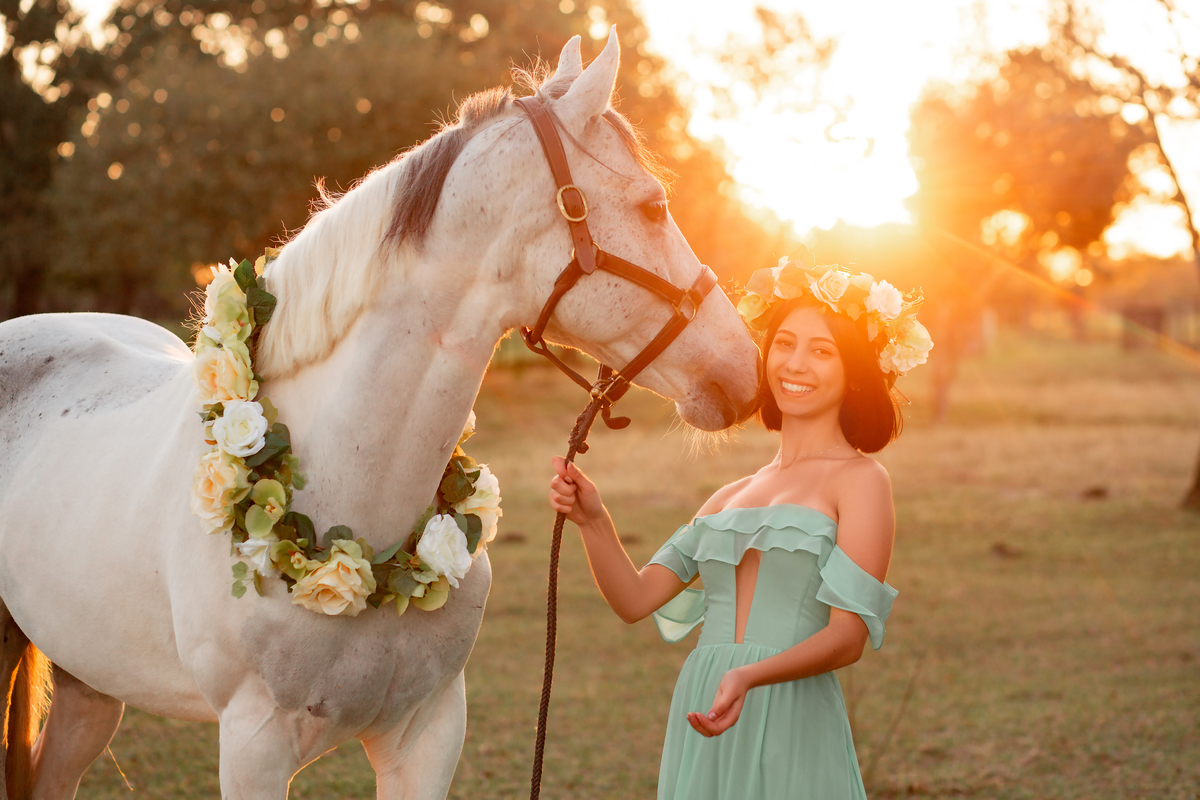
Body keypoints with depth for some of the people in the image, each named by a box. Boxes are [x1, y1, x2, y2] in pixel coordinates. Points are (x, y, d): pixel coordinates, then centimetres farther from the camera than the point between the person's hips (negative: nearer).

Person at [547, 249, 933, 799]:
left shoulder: (860, 481, -1)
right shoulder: (730, 498, 17)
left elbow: (849, 636, -10)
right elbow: (636, 599, 10)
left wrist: (749, 675, -25)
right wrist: (593, 521, -6)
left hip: (790, 727, -5)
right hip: (700, 733, 5)